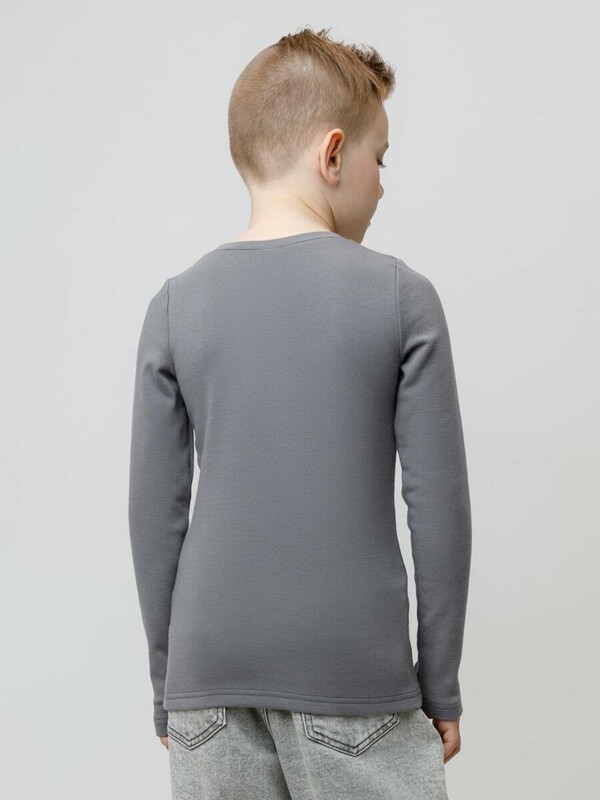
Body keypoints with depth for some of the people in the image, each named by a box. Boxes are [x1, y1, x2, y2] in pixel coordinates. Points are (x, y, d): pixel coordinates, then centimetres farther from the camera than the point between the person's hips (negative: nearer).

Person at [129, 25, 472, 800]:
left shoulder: (177, 305, 1)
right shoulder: (399, 296, -5)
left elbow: (155, 513, 2)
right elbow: (438, 504, -5)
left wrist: (166, 687, 11)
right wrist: (441, 687, 4)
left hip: (211, 676, 3)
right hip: (354, 678, -2)